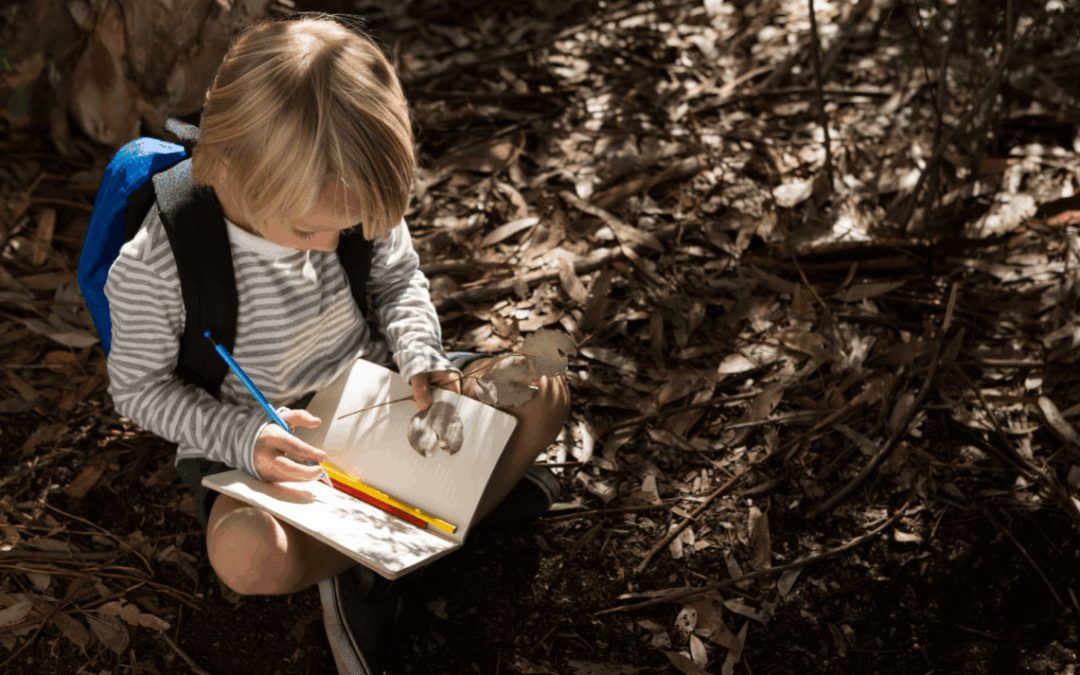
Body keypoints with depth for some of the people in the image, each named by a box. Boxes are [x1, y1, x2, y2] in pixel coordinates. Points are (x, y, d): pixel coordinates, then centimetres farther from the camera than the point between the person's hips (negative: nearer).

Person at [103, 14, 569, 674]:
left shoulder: (354, 201, -16)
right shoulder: (152, 268, -25)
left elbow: (401, 281, 3)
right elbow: (138, 387, -11)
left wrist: (420, 359, -17)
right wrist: (242, 437, -27)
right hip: (256, 442, -3)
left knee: (543, 394, -14)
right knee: (247, 555, -38)